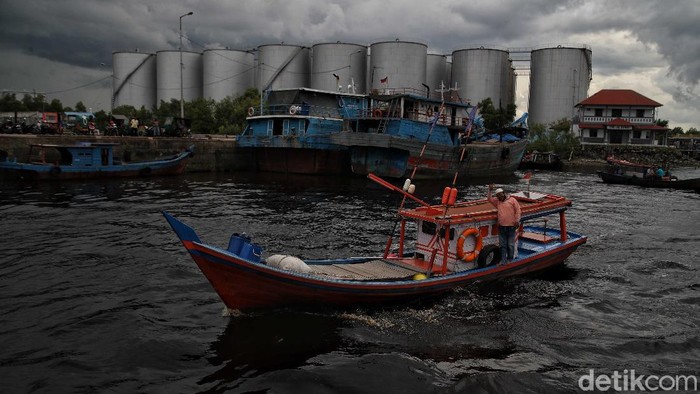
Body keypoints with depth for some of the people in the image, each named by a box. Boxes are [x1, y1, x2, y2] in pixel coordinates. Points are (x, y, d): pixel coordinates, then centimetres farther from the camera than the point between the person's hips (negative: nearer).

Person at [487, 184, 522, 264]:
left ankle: (510, 260, 14)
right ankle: (503, 260, 11)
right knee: (502, 245, 6)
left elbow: (518, 210, -2)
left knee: (510, 245, 3)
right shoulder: (497, 201, 13)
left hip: (511, 226, -4)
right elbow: (489, 199, 12)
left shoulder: (512, 200, 0)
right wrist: (490, 190, 1)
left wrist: (517, 221, -9)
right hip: (501, 227, 4)